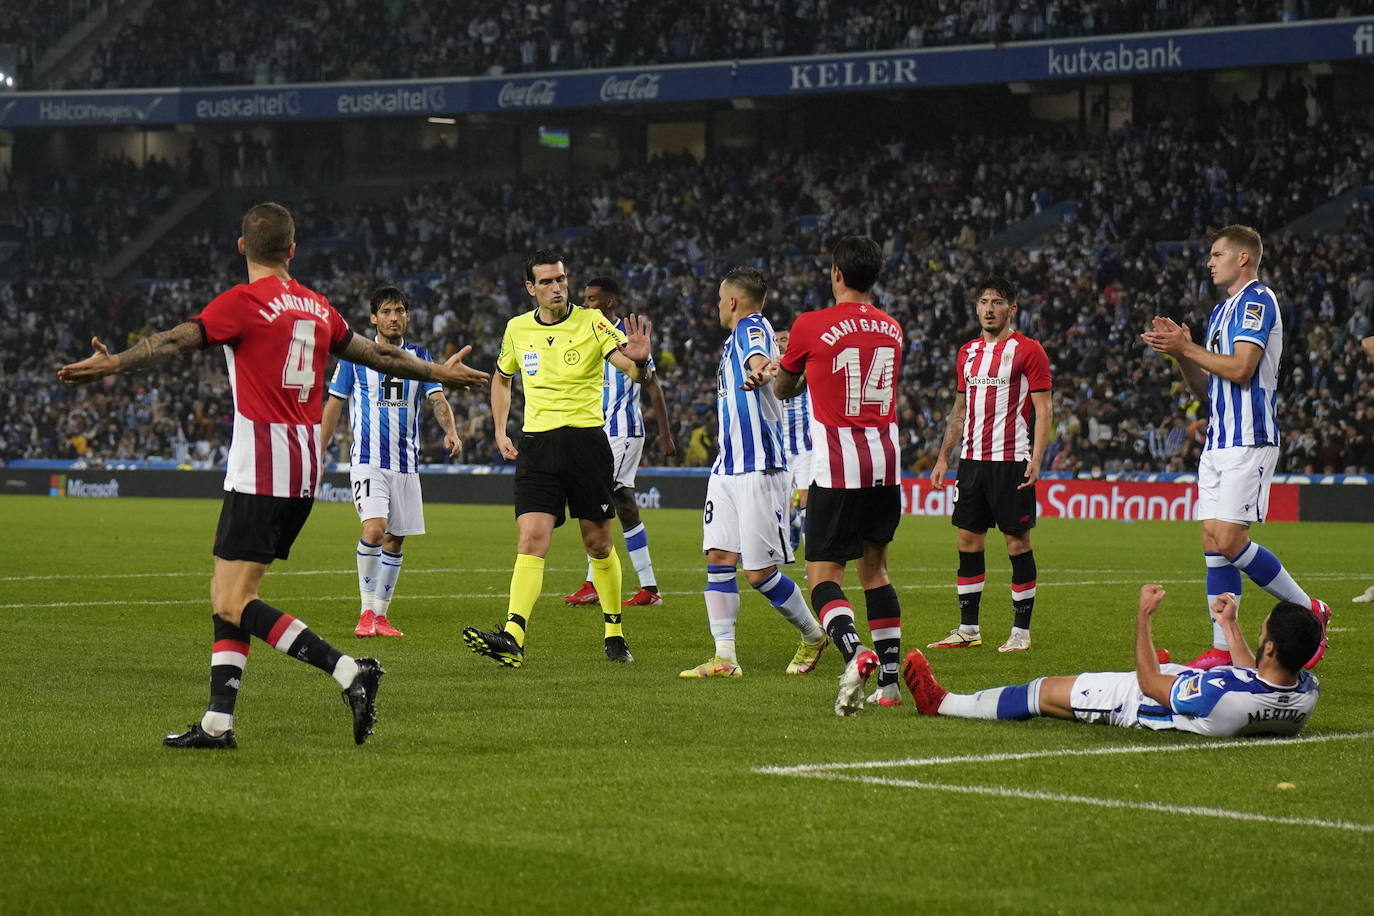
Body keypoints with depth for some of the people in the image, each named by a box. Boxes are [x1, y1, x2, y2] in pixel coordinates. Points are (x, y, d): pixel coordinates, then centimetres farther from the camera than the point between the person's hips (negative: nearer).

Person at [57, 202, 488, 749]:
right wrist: (438, 373, 41)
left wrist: (113, 364, -32)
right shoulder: (317, 307, 13)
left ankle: (349, 672, -20)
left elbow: (178, 339, -22)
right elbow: (375, 353, 25)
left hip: (260, 471, -8)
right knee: (226, 595, 12)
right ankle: (218, 723, 8)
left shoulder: (244, 302, -7)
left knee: (233, 603, -10)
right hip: (305, 468, 8)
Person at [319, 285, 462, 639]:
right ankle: (366, 611, -10)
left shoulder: (419, 357, 8)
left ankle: (381, 615, 17)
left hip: (406, 462, 4)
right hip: (368, 460, -4)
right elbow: (333, 405, 7)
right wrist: (317, 454, 4)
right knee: (375, 529, -21)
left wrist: (450, 431, -23)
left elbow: (437, 398, -3)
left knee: (395, 540, 6)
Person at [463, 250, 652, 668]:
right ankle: (512, 639, -25)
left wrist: (640, 360, -38)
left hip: (586, 441, -2)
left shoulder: (591, 322, -3)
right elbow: (501, 378, 26)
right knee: (531, 539, -13)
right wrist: (500, 431, 16)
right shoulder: (517, 329, 8)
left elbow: (633, 370, -14)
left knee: (598, 542, 6)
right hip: (536, 443, 2)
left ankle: (614, 633, 23)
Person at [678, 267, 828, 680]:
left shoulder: (753, 328, -11)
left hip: (758, 469, -9)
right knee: (719, 559, -1)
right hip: (727, 468, 9)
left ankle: (813, 634, 16)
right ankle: (724, 658, -2)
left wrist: (757, 373, -56)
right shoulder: (734, 338, 18)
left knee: (760, 573, -6)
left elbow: (759, 358, -35)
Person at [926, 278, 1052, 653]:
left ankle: (1021, 632, 4)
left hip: (1011, 461, -6)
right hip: (971, 460, 6)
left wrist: (1036, 460, -17)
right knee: (968, 541, 6)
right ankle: (968, 630, 13)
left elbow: (1044, 410, -7)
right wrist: (943, 456, 15)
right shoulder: (968, 352, 15)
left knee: (1017, 541, -2)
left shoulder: (1028, 351, -4)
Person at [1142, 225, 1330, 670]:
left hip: (1248, 441, -10)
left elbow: (1239, 368, -20)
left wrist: (1187, 349, -12)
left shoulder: (1256, 300, -9)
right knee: (1213, 542, 3)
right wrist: (1180, 353, 6)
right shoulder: (1222, 309, 21)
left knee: (1229, 541, -15)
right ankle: (1222, 649, 3)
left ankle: (1309, 611, 0)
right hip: (1218, 442, 10)